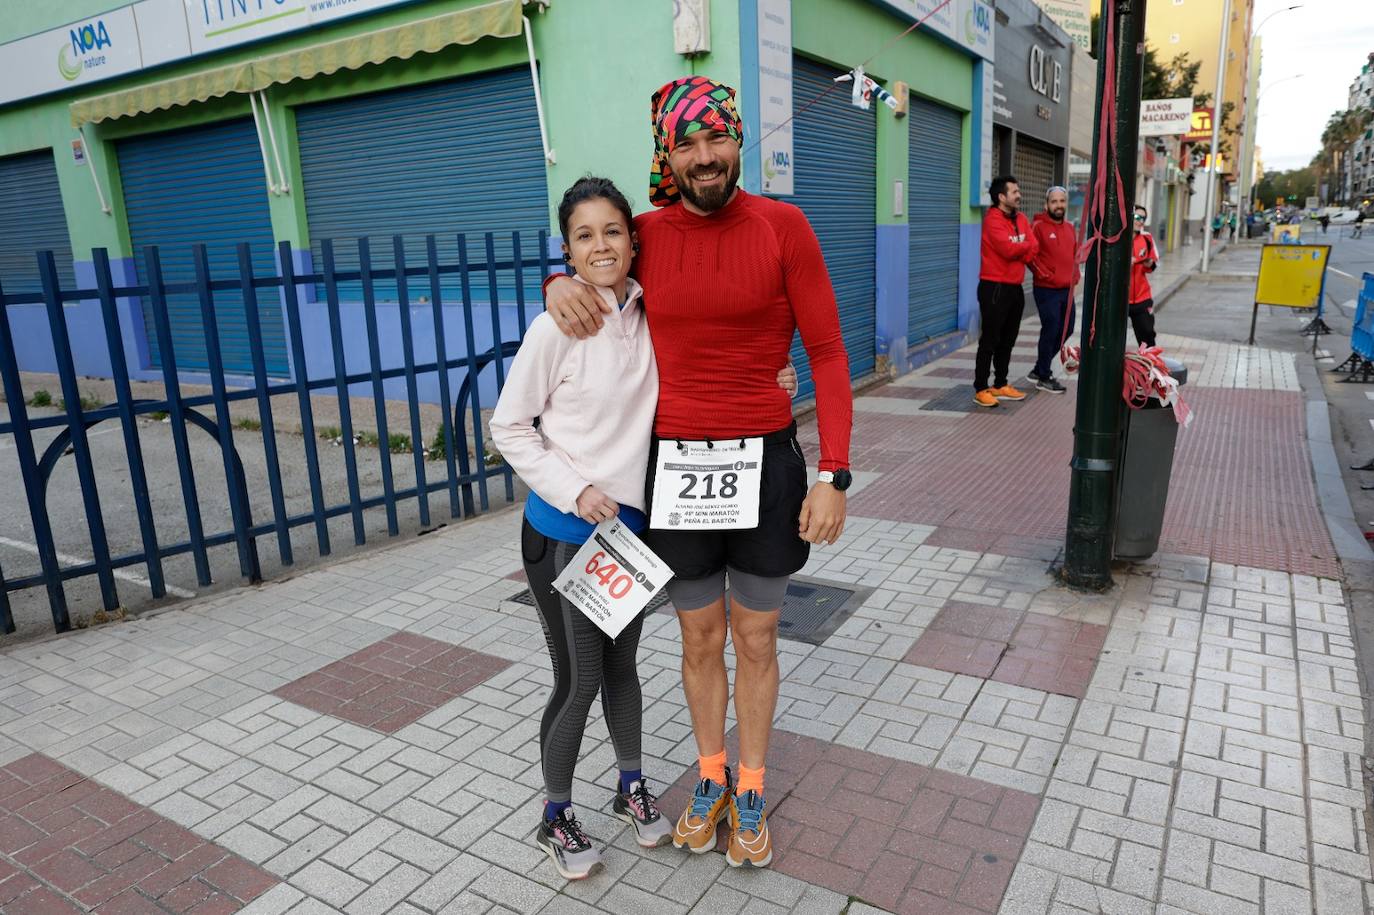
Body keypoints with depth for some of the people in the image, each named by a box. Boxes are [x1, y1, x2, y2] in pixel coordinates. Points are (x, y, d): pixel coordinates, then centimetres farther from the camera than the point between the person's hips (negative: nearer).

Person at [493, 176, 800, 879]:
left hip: (630, 522, 4)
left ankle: (631, 787, 42)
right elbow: (508, 427, -8)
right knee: (578, 680, 6)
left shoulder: (650, 316, -2)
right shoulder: (556, 328, -15)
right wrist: (574, 489, -18)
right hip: (563, 531, -4)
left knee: (622, 663, 19)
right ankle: (556, 816, 30)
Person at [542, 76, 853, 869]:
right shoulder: (646, 234, 0)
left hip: (765, 461, -1)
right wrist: (560, 284, -6)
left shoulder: (783, 225, -7)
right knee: (701, 639, 16)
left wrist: (834, 476, -12)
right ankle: (712, 777, 40)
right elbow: (587, 254, 21)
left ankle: (752, 789, 36)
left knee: (756, 639, 14)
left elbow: (827, 352, -7)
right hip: (675, 466, 2)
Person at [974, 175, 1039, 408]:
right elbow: (1009, 249, -21)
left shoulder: (1020, 218, 13)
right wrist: (1025, 246, -2)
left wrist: (1019, 250, -14)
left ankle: (1000, 385, 22)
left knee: (1008, 340, 13)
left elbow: (1033, 247, 4)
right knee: (990, 340, -5)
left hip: (1015, 287, 8)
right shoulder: (993, 220, -12)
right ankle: (981, 389, -1)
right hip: (994, 287, -8)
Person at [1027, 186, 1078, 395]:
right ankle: (1044, 377, 10)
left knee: (1066, 330, 12)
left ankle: (1040, 369, 26)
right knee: (1051, 330, -3)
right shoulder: (1038, 227, -8)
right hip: (1047, 290, -8)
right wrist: (1046, 276, -15)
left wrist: (1075, 275, 10)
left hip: (1067, 289, 8)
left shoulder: (1069, 228, 14)